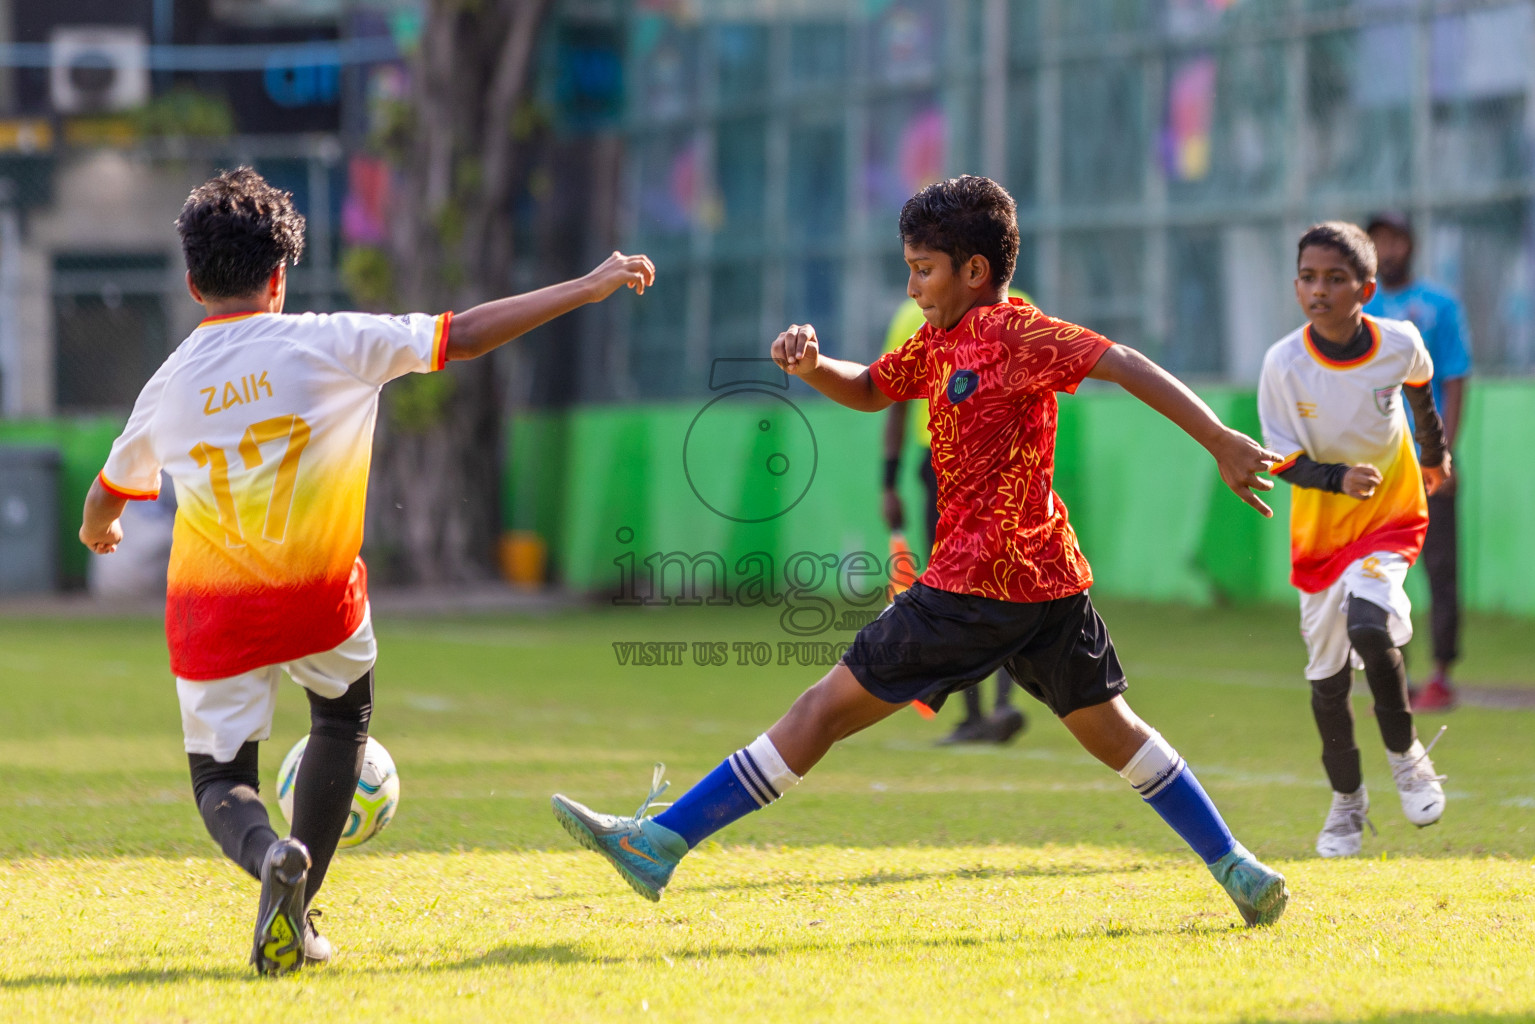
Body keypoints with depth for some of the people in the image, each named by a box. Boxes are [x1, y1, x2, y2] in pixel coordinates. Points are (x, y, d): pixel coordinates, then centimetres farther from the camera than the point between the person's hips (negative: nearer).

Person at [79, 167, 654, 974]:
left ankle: (270, 856, -25)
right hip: (319, 602, -1)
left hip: (211, 613, 1)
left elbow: (106, 496, 19)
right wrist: (586, 290, -5)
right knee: (343, 716, 28)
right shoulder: (325, 343, -7)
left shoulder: (169, 385, 4)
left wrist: (96, 534, 44)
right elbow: (463, 336, -10)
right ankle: (294, 916, 17)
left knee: (219, 779, 12)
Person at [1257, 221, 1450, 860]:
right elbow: (1282, 462, -11)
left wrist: (1435, 453, 26)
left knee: (1369, 628, -25)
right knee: (1328, 673, 7)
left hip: (1391, 517, -1)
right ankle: (1346, 799, 28)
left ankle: (1405, 753, 1)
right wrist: (1339, 478, -29)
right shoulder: (1284, 364, -18)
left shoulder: (1399, 344, -15)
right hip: (1320, 528, 1)